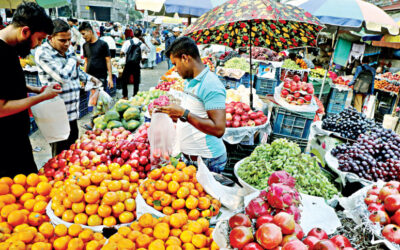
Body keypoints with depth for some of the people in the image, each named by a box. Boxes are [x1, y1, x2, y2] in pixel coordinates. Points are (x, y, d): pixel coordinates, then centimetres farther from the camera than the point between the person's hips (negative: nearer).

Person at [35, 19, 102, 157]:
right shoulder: (43, 53, -15)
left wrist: (91, 78, 11)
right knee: (60, 153, 4)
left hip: (72, 110, 8)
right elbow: (63, 76, -25)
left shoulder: (68, 50, 10)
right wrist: (73, 60, -8)